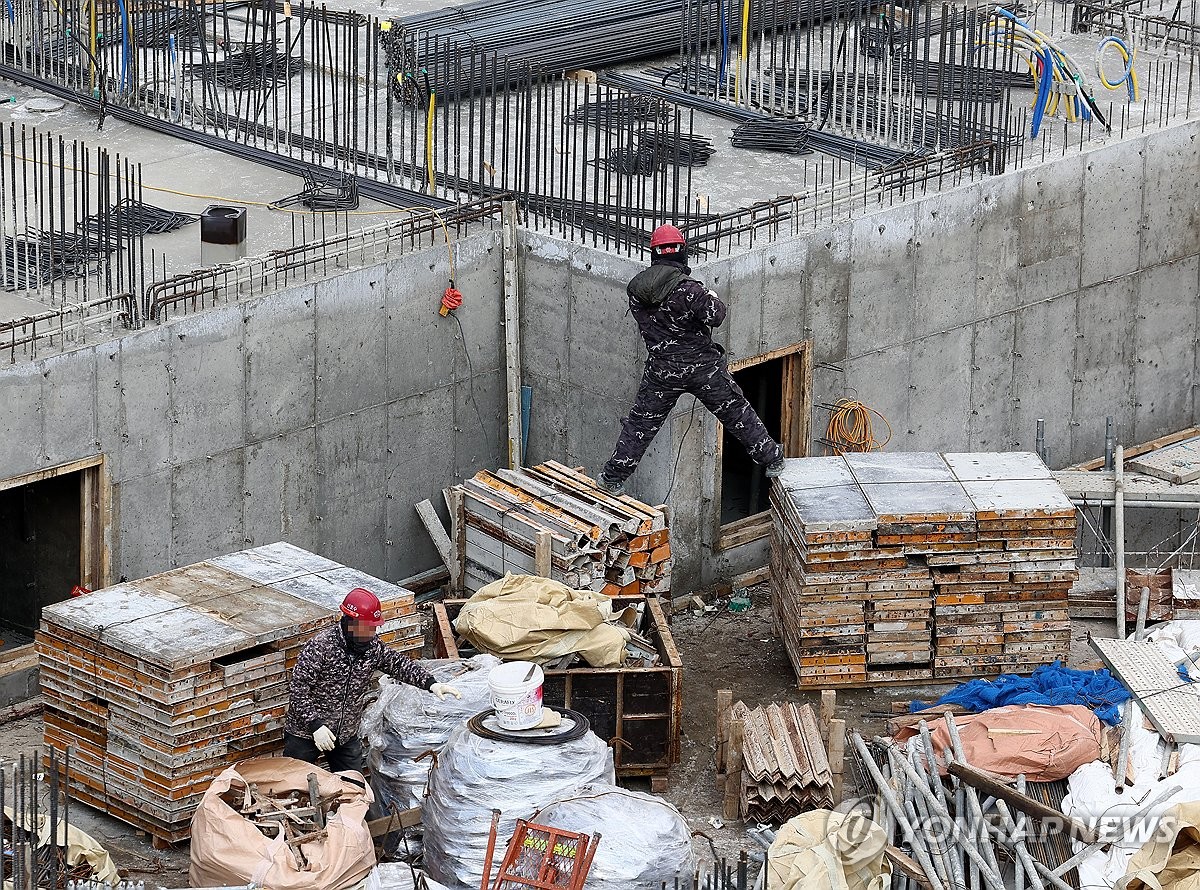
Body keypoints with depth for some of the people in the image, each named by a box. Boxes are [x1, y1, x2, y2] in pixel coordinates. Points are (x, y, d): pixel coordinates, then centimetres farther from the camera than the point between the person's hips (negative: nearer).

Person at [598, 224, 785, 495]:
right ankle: (771, 460, 22)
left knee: (641, 422, 14)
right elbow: (715, 317, -22)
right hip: (703, 366, -3)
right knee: (737, 413, 12)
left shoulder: (636, 290, -4)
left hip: (662, 371, 3)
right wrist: (713, 299, 0)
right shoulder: (687, 288, -21)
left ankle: (613, 478, 17)